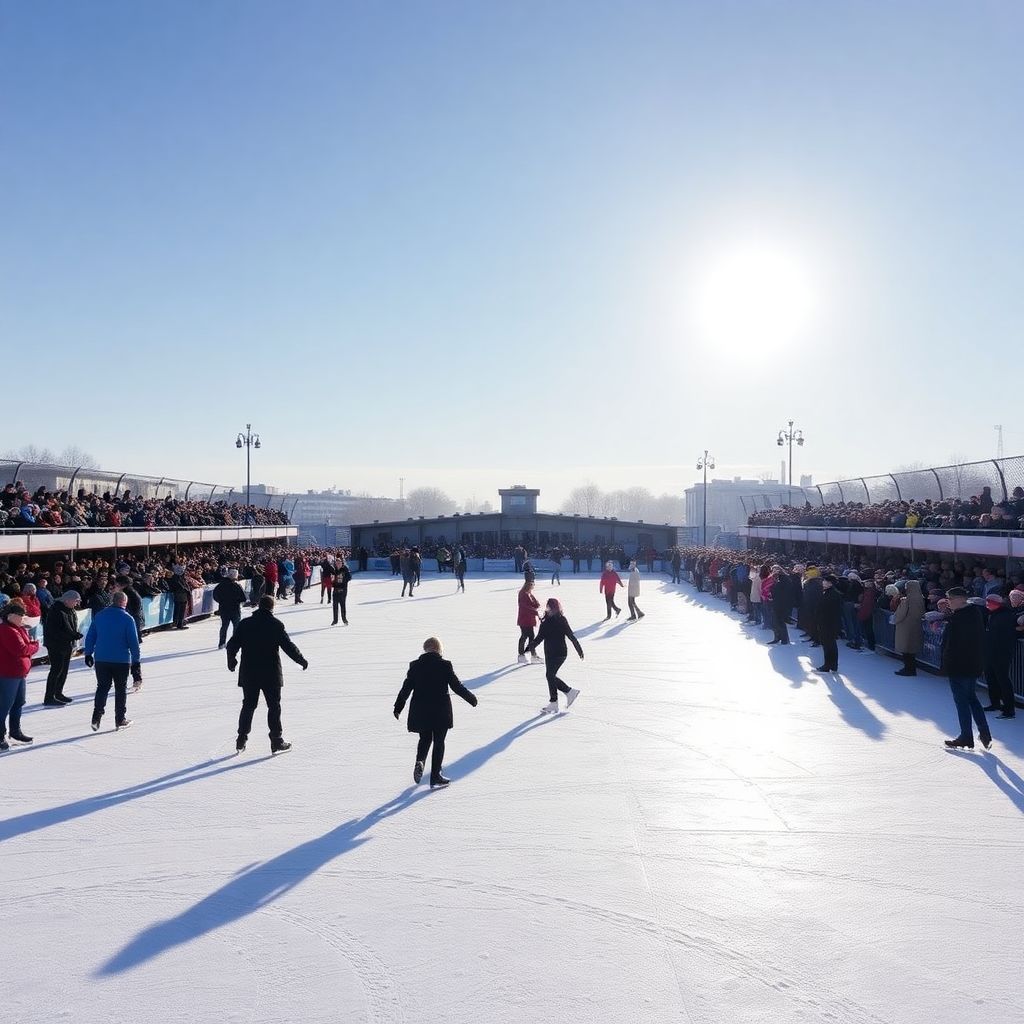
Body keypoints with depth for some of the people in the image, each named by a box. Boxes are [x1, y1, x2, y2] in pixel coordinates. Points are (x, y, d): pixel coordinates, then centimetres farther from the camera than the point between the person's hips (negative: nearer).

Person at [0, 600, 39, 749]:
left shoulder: (19, 629, 14)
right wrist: (35, 646, -9)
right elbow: (20, 649, -25)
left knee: (18, 703, 20)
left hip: (19, 673, 11)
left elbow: (25, 647, 18)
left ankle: (15, 732, 33)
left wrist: (31, 646, -4)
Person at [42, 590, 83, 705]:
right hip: (56, 646, -9)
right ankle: (49, 698, -4)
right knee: (56, 670, -8)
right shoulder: (56, 611, -17)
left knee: (64, 670, 14)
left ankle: (58, 694, 26)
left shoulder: (71, 611, 12)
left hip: (67, 646, 9)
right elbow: (55, 631, -23)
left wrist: (73, 644, 8)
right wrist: (74, 635, -24)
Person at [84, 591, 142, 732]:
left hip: (101, 659, 3)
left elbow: (90, 637, 8)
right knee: (121, 689, 9)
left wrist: (88, 654, 19)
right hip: (121, 661, -3)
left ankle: (96, 717, 1)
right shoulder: (127, 618, -9)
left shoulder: (99, 616, 3)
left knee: (102, 687, 13)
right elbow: (133, 642, -9)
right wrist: (136, 661, -3)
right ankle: (120, 720, 13)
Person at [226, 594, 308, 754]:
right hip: (271, 674, -3)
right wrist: (302, 661, 4)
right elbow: (289, 646, -9)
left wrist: (231, 661, 22)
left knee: (248, 705, 15)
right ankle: (276, 742, 7)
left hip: (248, 674, 3)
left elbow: (232, 645, 4)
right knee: (274, 706, 6)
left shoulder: (244, 624, 0)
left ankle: (241, 740, 17)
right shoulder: (276, 625, -9)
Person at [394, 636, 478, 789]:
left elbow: (406, 688, 1)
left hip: (420, 712, 3)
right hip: (441, 712, -3)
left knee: (425, 738, 22)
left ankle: (420, 761, -5)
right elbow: (457, 686, -6)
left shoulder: (415, 666, -2)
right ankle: (435, 778, 11)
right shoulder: (445, 665, -10)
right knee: (438, 742, 9)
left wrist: (398, 707, 13)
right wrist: (471, 698, 10)